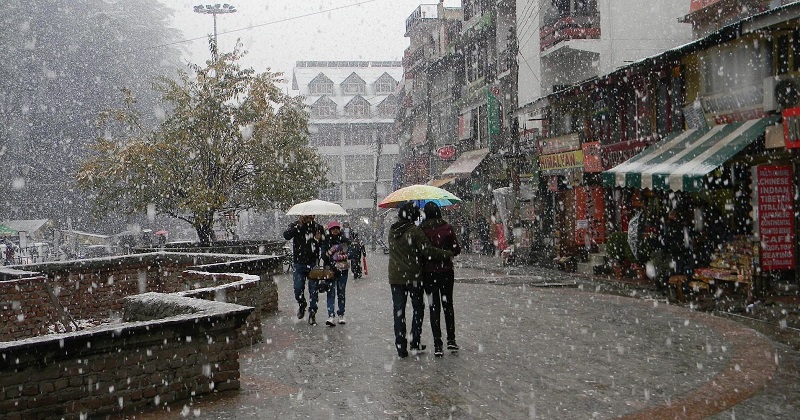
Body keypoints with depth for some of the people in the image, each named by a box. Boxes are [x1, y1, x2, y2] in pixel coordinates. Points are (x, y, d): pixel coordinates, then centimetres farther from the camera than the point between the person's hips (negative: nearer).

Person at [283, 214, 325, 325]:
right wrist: (299, 225, -25)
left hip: (313, 263, 1)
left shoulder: (318, 227, 7)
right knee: (298, 290, -1)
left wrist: (319, 240, -8)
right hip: (300, 263, -1)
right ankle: (301, 305, 29)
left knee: (313, 290, 0)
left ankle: (312, 313, 9)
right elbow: (286, 235, -18)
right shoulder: (296, 226, 2)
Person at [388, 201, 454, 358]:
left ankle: (401, 347, 6)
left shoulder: (392, 231, 5)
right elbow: (428, 251, -17)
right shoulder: (414, 231, -13)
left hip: (395, 277, 4)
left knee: (398, 311, 7)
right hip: (413, 276, -4)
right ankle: (415, 344, 10)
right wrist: (448, 254, -7)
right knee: (418, 308, 12)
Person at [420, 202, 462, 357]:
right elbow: (457, 249, -3)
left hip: (428, 273, 0)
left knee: (434, 307, 4)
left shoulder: (421, 229, -7)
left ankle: (437, 345, 0)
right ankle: (451, 340, 16)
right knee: (448, 304, 15)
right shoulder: (447, 228, -6)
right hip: (446, 271, 0)